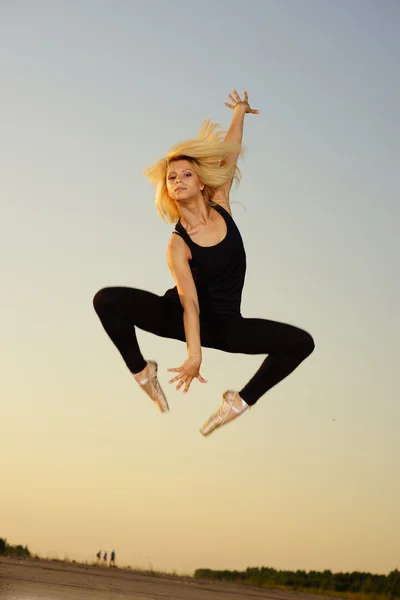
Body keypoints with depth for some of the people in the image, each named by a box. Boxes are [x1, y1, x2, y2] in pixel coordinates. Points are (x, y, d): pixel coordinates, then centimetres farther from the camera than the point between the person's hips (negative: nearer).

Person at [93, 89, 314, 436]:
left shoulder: (220, 205, -5)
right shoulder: (177, 245, -15)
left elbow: (231, 151, 1)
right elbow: (190, 303, -25)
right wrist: (194, 354, -36)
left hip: (225, 325, 4)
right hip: (180, 318, -3)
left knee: (301, 342, -15)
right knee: (108, 300, -28)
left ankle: (241, 401, -6)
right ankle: (141, 371, -7)